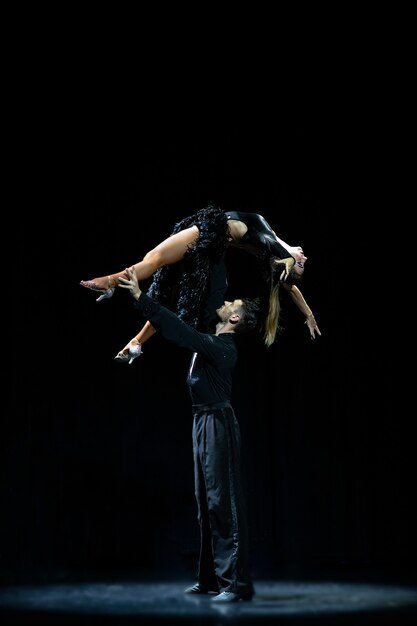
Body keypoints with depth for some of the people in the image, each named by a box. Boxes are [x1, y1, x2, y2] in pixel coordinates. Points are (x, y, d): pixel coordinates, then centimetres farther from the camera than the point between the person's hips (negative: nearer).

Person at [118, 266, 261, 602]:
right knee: (207, 503, 12)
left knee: (223, 502, -11)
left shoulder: (220, 347, -16)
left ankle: (238, 582, -9)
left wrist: (140, 296, -24)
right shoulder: (212, 343, 12)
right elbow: (182, 329, 21)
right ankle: (211, 578, 18)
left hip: (218, 425, -10)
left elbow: (178, 330, -25)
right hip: (205, 423, 10)